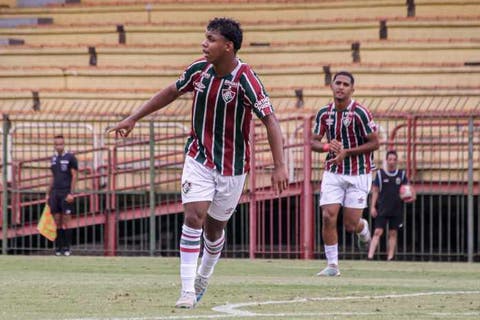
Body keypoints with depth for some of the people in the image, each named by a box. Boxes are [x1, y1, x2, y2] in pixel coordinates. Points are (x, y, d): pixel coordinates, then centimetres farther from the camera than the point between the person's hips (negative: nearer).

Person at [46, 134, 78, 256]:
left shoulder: (70, 158, -3)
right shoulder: (53, 159, 15)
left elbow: (74, 176, -6)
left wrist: (71, 193, -14)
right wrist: (48, 193, 15)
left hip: (66, 193, -5)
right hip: (55, 193, 5)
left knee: (66, 222, -6)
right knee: (57, 222, 4)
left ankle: (66, 248, -3)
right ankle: (58, 247, 7)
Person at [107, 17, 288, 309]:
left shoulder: (245, 79, -22)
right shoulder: (200, 69, -7)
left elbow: (270, 120, -24)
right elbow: (172, 92, 11)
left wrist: (280, 166, -33)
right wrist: (134, 118, 14)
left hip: (232, 167, -2)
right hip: (199, 157, 2)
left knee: (214, 228, 10)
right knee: (194, 217, -14)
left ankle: (203, 276, 39)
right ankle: (188, 290, -14)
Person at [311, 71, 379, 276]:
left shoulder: (360, 113, -13)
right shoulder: (324, 113, 1)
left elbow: (374, 143, -11)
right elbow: (313, 142, 7)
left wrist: (347, 152, -20)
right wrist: (327, 147, -16)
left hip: (358, 174, -3)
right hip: (333, 173, 3)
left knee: (351, 225, -3)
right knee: (328, 217, -11)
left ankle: (363, 229, 35)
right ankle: (332, 265, -2)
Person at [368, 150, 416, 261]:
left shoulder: (402, 174, 6)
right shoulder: (380, 174, 2)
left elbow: (408, 188, 10)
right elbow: (375, 191, 4)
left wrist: (411, 194, -14)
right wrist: (372, 207, -2)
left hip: (396, 210, 2)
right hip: (382, 209, -2)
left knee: (393, 234, 4)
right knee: (378, 232, -10)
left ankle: (390, 258, 8)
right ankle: (370, 256, -16)